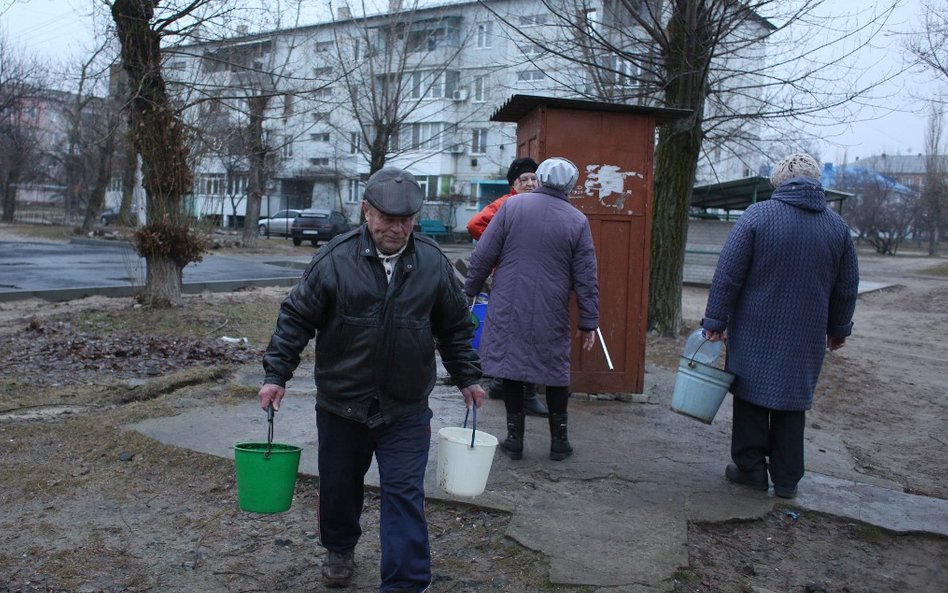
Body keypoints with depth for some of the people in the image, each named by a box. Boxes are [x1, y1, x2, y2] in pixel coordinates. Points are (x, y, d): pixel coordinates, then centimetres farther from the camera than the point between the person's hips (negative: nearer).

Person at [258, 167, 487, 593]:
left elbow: (455, 328, 8)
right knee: (339, 486, 19)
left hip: (407, 409, 0)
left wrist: (467, 377, 11)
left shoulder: (434, 263, -4)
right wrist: (276, 374, -6)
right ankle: (339, 549, 46)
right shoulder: (334, 260, -12)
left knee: (405, 495, -2)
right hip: (341, 403, 0)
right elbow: (296, 318, -4)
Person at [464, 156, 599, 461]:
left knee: (510, 367, 9)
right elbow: (586, 279, 0)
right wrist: (589, 322, 6)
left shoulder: (512, 206, -1)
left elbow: (483, 255, -2)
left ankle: (515, 438, 15)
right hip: (552, 314, 1)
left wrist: (470, 290, 10)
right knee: (556, 373, 14)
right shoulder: (577, 221, 0)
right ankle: (559, 441, 21)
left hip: (508, 309, 0)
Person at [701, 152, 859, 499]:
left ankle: (750, 468, 16)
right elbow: (847, 288, 11)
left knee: (751, 396, 9)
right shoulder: (837, 226, 3)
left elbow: (727, 275, -11)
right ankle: (787, 480, 18)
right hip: (806, 339, 3)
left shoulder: (757, 216, -9)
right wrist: (838, 329, 24)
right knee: (792, 404, 11)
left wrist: (715, 321, -4)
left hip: (755, 333, -3)